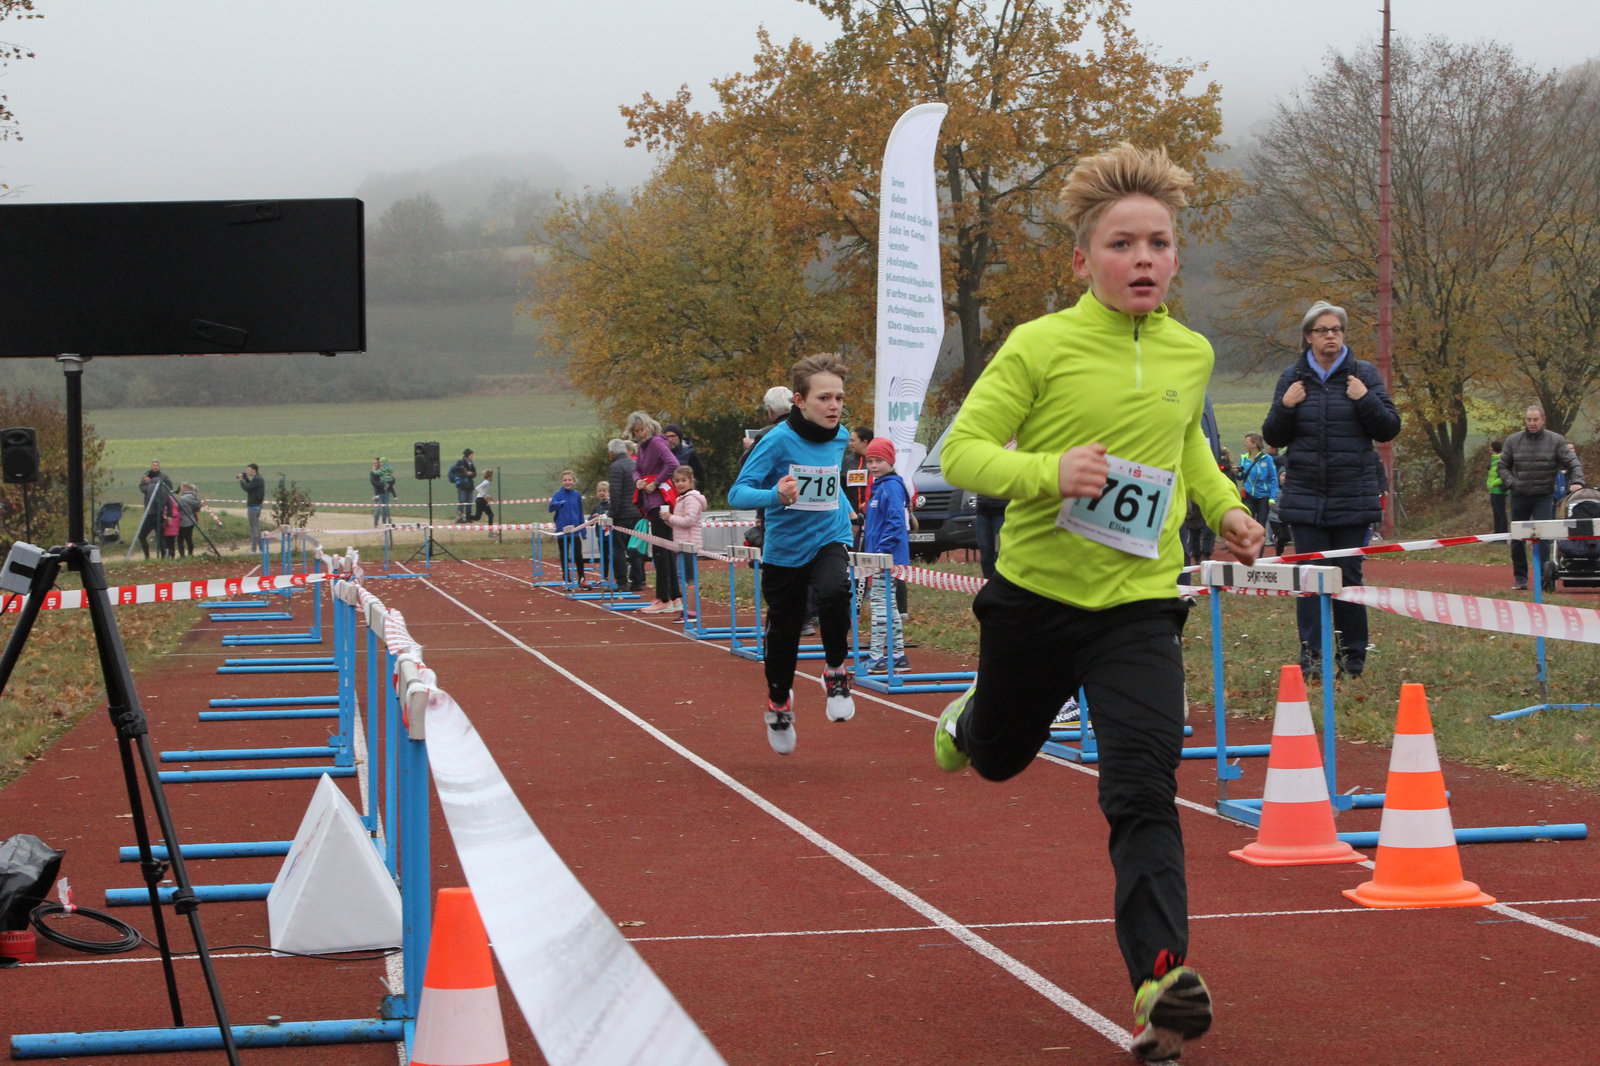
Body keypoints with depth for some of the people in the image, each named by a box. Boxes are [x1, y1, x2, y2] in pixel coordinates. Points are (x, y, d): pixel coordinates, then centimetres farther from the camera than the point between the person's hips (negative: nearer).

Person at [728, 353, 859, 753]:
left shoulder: (839, 437, -1)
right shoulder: (779, 440, -18)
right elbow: (738, 493, -23)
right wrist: (776, 496, -38)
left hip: (828, 541, 2)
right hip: (784, 550, -2)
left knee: (834, 592, -32)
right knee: (783, 635, 10)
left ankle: (836, 673, -9)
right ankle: (778, 704, 39)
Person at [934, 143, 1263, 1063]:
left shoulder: (1191, 355, 2)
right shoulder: (1040, 347, -13)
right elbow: (963, 450, -13)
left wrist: (1225, 507, 8)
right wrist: (1049, 472, -30)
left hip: (1139, 606, 1)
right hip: (1035, 595, -1)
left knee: (1144, 791, -15)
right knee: (1001, 757, 23)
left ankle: (1161, 983, -18)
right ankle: (967, 719, 61)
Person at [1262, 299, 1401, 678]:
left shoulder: (1364, 374, 4)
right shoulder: (1292, 377, 8)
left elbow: (1389, 429, 1)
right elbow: (1273, 438, 10)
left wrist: (1365, 400, -14)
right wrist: (1285, 407, -8)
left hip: (1353, 498, -1)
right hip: (1305, 497, 1)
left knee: (1349, 575, 2)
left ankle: (1352, 657, 12)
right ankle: (1312, 656, -2)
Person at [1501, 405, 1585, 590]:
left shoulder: (1556, 441, 0)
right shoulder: (1513, 441, 5)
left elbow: (1573, 463, 0)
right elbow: (1503, 466, 12)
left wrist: (1577, 481, -17)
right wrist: (1512, 483, -3)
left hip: (1544, 496, -2)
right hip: (1520, 496, 3)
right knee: (1517, 540, 6)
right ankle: (1520, 578, 17)